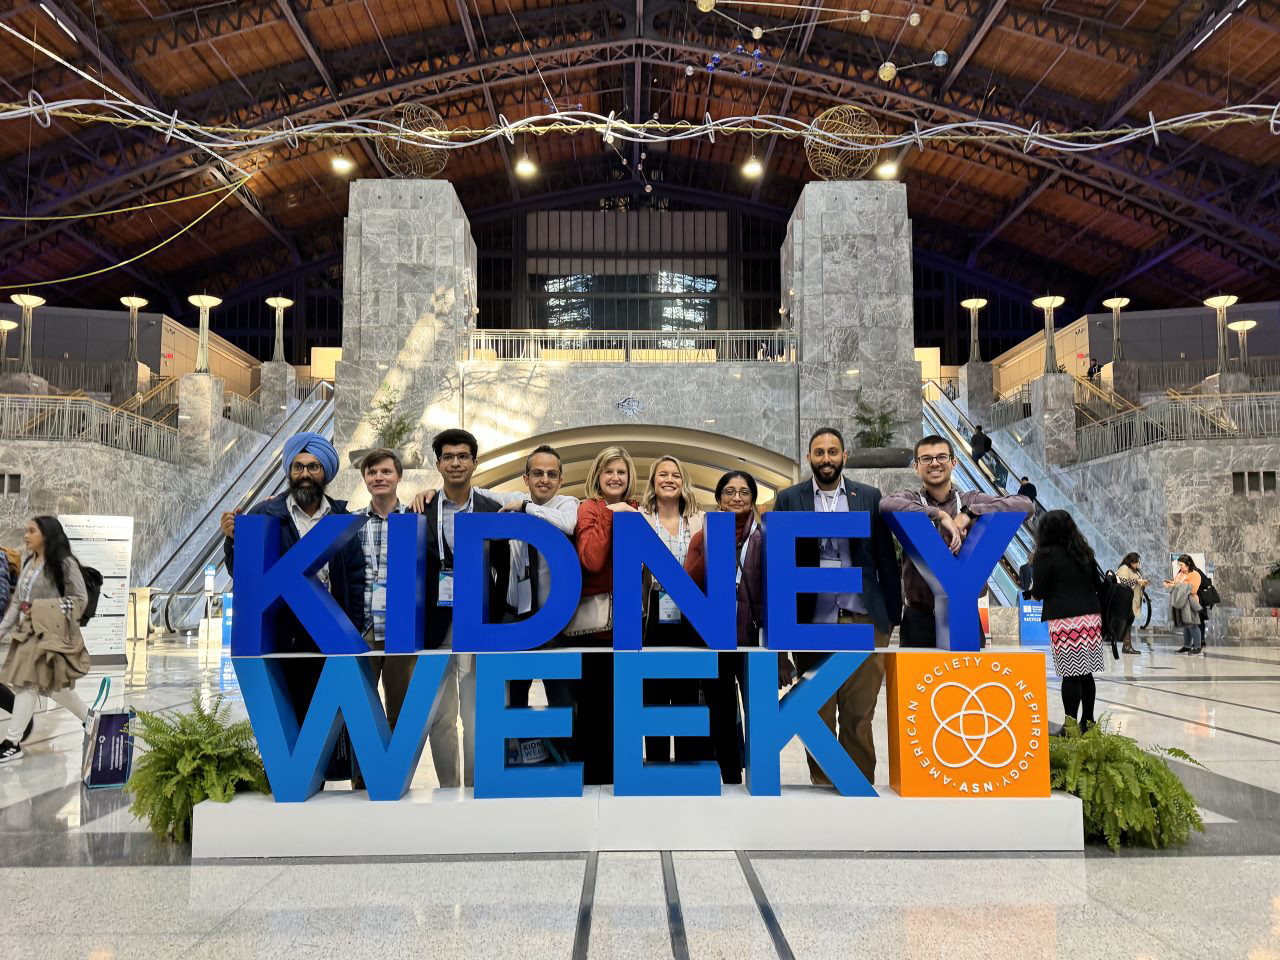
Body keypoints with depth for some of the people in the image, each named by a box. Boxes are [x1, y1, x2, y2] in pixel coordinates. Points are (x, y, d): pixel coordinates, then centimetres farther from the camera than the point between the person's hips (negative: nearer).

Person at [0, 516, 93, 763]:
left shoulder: (64, 563, -11)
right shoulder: (28, 563, 12)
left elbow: (80, 599, -9)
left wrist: (45, 610, -15)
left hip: (48, 633, -8)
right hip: (28, 631, 8)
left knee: (26, 683, -8)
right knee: (49, 684, 13)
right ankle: (88, 716, 29)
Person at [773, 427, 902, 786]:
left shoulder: (869, 497, 7)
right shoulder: (789, 499, 4)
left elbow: (886, 559, 8)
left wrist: (893, 615, 4)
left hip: (863, 622, 1)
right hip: (812, 623, 0)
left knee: (859, 717, 5)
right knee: (818, 717, 8)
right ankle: (822, 784, 19)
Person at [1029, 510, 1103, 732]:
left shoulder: (1046, 555, -6)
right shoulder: (1084, 552, 12)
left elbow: (1039, 592, -6)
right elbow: (1096, 584, 20)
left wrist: (1033, 591, 15)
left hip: (1065, 621, -6)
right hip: (1091, 617, 6)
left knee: (1070, 676, -6)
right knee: (1086, 674, 12)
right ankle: (1087, 721, 19)